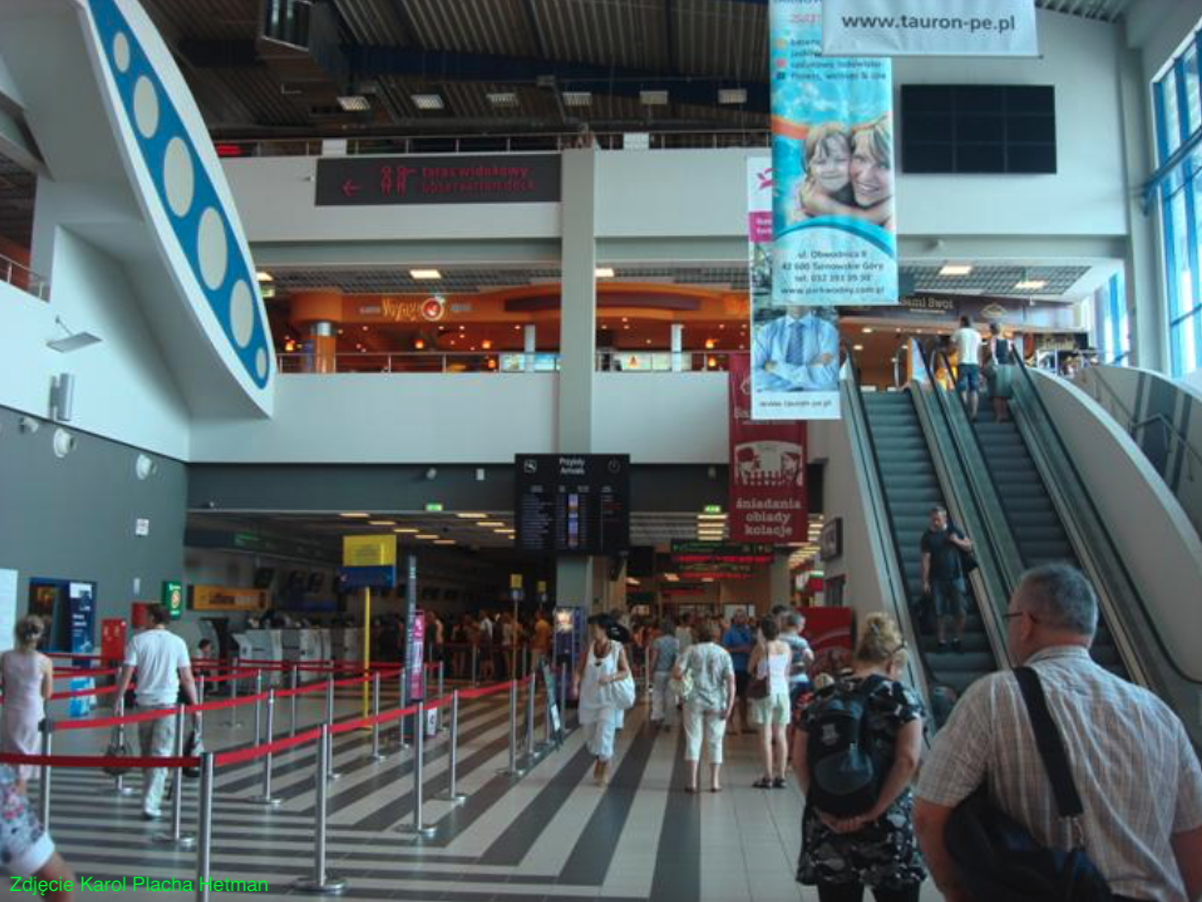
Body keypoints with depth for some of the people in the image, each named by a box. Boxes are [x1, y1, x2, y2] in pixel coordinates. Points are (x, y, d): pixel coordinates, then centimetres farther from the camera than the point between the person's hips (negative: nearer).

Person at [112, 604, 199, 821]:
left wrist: (117, 702, 1)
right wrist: (195, 706, 6)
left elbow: (126, 675, -6)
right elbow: (187, 678, -2)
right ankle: (150, 805, -6)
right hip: (168, 704, -1)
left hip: (144, 702, 1)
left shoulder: (138, 640, -2)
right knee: (161, 755, 0)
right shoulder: (177, 642, -1)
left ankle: (151, 797, 29)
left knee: (146, 754, 17)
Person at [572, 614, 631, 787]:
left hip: (609, 698, -3)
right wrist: (575, 685, -19)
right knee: (590, 735, 11)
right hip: (589, 698, 3)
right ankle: (599, 760, 40)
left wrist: (611, 678, -21)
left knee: (604, 734, -8)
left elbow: (626, 671, -3)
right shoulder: (589, 647, 2)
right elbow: (580, 669, -1)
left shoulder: (617, 648, -5)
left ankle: (604, 770, 14)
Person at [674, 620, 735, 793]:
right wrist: (729, 705, -6)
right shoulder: (723, 653, 2)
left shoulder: (692, 650, -2)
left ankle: (692, 781, 1)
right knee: (715, 741, 9)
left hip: (695, 701, -1)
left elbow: (676, 672, -11)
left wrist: (684, 679, 11)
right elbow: (730, 680, -6)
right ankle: (715, 781, 9)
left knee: (693, 739, 5)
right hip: (717, 703, 1)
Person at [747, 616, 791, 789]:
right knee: (780, 735, 8)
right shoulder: (787, 648, 4)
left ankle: (768, 777, -3)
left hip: (765, 692, -4)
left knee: (766, 735, -2)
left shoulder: (761, 647, -9)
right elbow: (787, 673, 12)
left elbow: (750, 669, 2)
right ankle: (780, 776, 9)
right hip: (783, 691, 4)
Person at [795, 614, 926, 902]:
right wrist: (873, 812, -12)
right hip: (886, 828, -3)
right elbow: (907, 760, -13)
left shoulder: (822, 698, 7)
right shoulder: (901, 696, -2)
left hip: (829, 827, 3)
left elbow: (799, 760, 1)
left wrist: (821, 808, -2)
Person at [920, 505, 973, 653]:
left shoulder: (953, 531, 5)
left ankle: (957, 639, 16)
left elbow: (969, 546, 11)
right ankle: (941, 641, 12)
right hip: (937, 580, -2)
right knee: (940, 613, 1)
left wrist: (957, 541, -9)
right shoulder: (928, 536, -4)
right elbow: (926, 560, -6)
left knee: (960, 612, 0)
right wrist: (925, 581, -9)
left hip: (956, 578, 2)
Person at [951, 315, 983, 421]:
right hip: (974, 364, 4)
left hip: (963, 363, -4)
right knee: (974, 389, 2)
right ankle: (973, 414, -3)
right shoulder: (977, 334, 15)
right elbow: (979, 353, 14)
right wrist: (980, 367, 17)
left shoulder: (958, 332, 3)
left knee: (962, 389, -4)